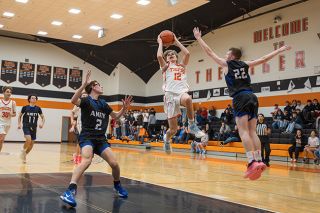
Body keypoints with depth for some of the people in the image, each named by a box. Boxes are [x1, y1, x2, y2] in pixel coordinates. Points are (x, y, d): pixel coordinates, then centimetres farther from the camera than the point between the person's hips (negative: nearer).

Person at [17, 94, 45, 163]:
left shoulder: (38, 108, 3)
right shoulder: (25, 107, -2)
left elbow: (43, 117, 8)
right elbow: (20, 116, 9)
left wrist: (42, 123, -11)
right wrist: (19, 124, -4)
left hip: (34, 128, 4)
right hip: (26, 126, -3)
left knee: (32, 143, 6)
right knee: (28, 140, -25)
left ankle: (24, 155, 27)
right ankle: (23, 151, 1)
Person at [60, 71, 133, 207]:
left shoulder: (103, 103, 14)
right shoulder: (86, 100, -4)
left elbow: (116, 116, 26)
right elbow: (73, 101, -27)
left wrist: (124, 108, 9)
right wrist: (84, 84, -34)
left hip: (101, 139, 6)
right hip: (87, 137, -5)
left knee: (114, 163, -6)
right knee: (86, 160, -32)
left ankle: (117, 186, 23)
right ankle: (70, 191, -35)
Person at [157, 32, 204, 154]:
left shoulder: (182, 65, 25)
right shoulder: (165, 66, 18)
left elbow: (187, 53, 10)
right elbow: (159, 56, -1)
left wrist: (177, 42, 21)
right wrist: (160, 43, 16)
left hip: (182, 92, 1)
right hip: (170, 95, -1)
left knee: (188, 99, -41)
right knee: (173, 129, -3)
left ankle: (192, 125, -23)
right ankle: (166, 139, 34)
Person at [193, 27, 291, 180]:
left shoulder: (226, 64, 8)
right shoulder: (245, 65, 18)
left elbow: (209, 52, 14)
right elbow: (264, 59, 22)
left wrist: (198, 38, 24)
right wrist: (280, 50, 33)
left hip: (240, 98, -6)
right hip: (252, 97, 6)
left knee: (243, 131, -11)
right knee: (252, 131, 6)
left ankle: (253, 162, -23)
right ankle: (258, 161, 0)